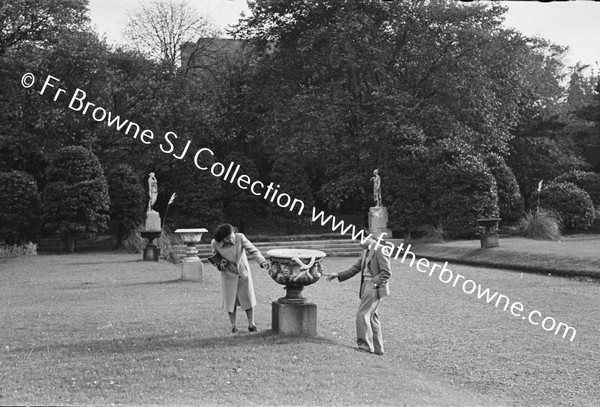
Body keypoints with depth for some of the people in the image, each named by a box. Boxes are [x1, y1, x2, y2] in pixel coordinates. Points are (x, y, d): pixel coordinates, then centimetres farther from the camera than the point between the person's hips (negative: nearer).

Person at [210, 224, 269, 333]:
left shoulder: (240, 238, -21)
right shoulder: (215, 243, -15)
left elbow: (253, 250, -22)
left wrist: (262, 261, -38)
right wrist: (219, 263, -16)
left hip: (244, 273, 0)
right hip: (229, 275, 0)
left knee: (248, 300, 6)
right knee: (230, 301, 5)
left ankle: (251, 325, 20)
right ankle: (233, 326, 21)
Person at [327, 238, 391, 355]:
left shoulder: (380, 251, -11)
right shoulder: (365, 252, 17)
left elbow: (387, 272, -15)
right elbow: (355, 269, 19)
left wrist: (374, 282, -19)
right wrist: (338, 275, 12)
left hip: (375, 287, -9)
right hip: (366, 287, 9)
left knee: (362, 314, -12)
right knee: (371, 317, 10)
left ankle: (365, 345, -7)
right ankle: (377, 348, 15)